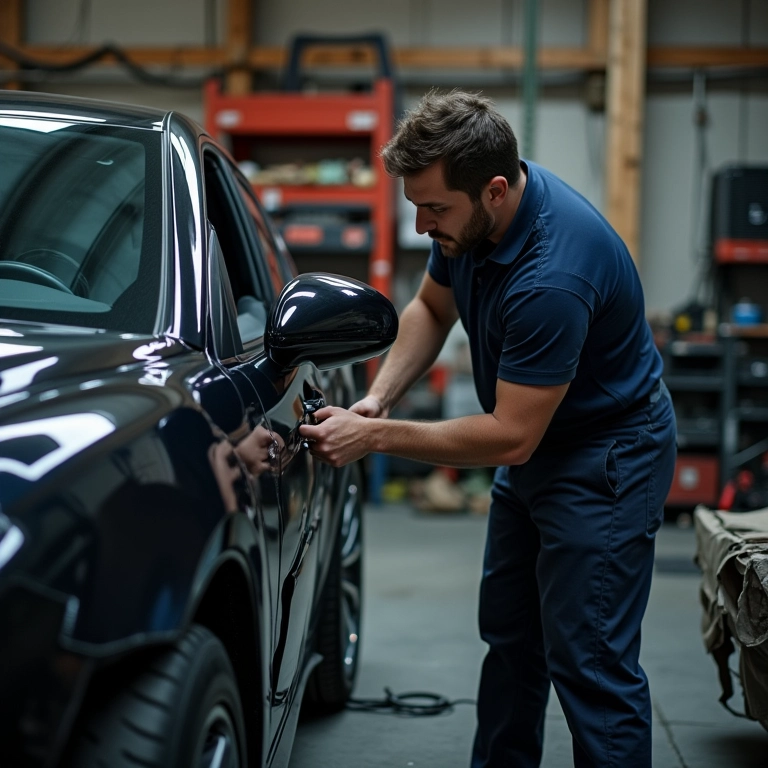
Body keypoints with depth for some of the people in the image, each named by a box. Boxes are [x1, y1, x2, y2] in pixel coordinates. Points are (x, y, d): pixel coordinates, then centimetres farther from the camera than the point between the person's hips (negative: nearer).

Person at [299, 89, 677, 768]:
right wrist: (379, 396, -6)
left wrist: (372, 438, -24)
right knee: (510, 639, 17)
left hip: (606, 456, -9)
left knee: (589, 661, -10)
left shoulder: (553, 274, -36)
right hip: (535, 441, 9)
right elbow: (431, 308, 10)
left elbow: (510, 438, -29)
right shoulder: (471, 216, -9)